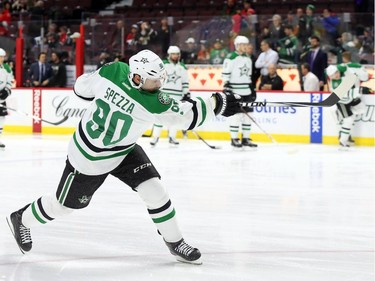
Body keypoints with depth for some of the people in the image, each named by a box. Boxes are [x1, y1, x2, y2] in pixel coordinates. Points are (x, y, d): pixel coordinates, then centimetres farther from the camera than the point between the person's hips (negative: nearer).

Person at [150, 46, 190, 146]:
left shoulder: (182, 67, 10)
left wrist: (186, 94, 8)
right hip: (163, 94, -3)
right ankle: (156, 137, 0)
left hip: (176, 96, 4)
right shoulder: (162, 64, -3)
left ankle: (172, 137, 13)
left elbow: (185, 82, 14)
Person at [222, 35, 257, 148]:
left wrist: (252, 89, 20)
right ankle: (234, 139, 0)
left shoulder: (248, 59, 16)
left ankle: (246, 138, 12)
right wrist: (226, 87, -19)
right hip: (235, 91, -8)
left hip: (246, 92, 8)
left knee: (247, 114, 6)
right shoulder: (231, 58, -8)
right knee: (236, 114, -7)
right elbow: (225, 74, -12)